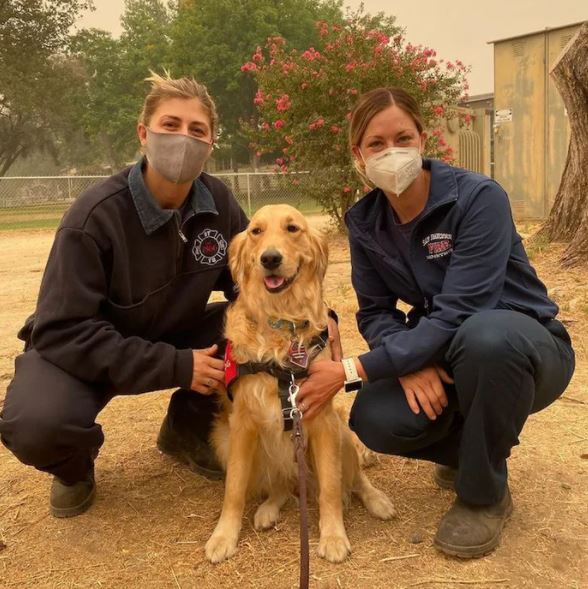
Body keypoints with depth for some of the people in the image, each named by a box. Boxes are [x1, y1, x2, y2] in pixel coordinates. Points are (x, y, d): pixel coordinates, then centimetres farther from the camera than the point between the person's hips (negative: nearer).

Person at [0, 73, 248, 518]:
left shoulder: (218, 202, -13)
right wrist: (174, 367, -32)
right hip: (84, 349, -4)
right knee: (37, 425, -33)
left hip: (177, 336, 5)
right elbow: (62, 331, -27)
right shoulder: (96, 216, -27)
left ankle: (186, 430, 9)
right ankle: (76, 465, 7)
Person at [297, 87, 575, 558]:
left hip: (525, 346, -4)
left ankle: (485, 493, -12)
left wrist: (352, 371, -32)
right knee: (376, 420, -24)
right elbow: (376, 311, -2)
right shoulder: (364, 221, -5)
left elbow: (457, 313, -30)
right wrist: (409, 365, -25)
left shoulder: (479, 198, -23)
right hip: (441, 353, 5)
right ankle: (473, 449, 12)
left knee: (485, 335, -40)